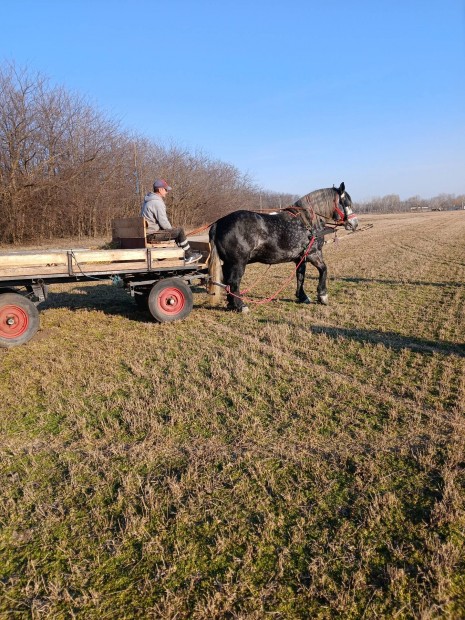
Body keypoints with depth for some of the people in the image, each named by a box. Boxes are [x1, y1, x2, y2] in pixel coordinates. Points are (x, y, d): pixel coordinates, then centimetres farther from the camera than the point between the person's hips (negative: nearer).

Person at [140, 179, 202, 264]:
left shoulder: (148, 200, 16)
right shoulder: (157, 202, -17)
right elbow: (163, 222, -20)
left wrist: (170, 229, 15)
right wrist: (171, 230, -2)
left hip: (147, 232, 10)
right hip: (152, 235, -10)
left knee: (176, 232, 21)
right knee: (180, 231, -8)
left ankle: (183, 256, 24)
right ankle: (189, 256, 2)